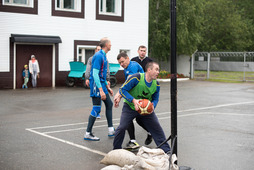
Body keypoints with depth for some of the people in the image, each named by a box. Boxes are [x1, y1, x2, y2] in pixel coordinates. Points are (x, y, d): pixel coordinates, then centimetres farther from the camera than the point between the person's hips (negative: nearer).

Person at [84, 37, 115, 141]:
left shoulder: (103, 56, 14)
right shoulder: (98, 56, -16)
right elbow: (95, 74, -23)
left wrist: (107, 87, 23)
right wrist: (101, 90, -26)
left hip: (101, 84, 10)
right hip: (96, 85, -10)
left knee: (109, 104, 13)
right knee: (96, 109, -7)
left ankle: (111, 130, 21)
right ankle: (88, 134, 2)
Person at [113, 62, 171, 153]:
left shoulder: (156, 85, -6)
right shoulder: (136, 78, -24)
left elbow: (155, 99, 6)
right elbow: (122, 90, -19)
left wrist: (152, 106, -19)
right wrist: (133, 100, -29)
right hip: (130, 107, -4)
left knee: (157, 128, 0)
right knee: (122, 127, -12)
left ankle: (166, 150, 12)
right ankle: (116, 149, 11)